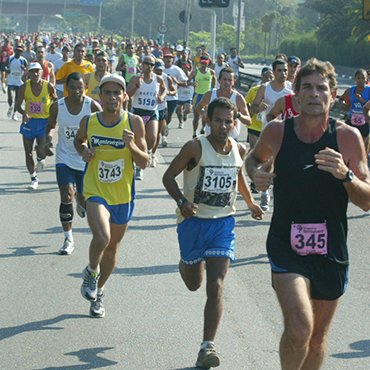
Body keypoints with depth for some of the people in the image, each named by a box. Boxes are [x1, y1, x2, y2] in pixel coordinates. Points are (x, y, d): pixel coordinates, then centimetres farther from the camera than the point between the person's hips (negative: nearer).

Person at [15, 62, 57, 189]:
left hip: (44, 122, -2)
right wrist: (23, 113, -23)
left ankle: (40, 159, 23)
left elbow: (56, 102, 6)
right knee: (28, 153, 7)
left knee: (42, 152, -16)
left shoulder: (49, 86, -10)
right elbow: (17, 106, -3)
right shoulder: (24, 87, -7)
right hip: (29, 122, 2)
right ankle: (34, 179, 24)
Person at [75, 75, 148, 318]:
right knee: (102, 237, -26)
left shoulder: (134, 122, -9)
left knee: (113, 247, 16)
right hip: (96, 191, -2)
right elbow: (79, 140, 17)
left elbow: (144, 163, -5)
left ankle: (98, 293, 38)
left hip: (123, 195, 2)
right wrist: (83, 150, -5)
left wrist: (132, 146, -24)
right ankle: (91, 273, 7)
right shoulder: (89, 122, -6)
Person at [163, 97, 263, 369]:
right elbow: (169, 176, -9)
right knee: (193, 283, 16)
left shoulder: (239, 150, 1)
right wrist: (181, 201, -24)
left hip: (223, 223, 2)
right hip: (193, 221, -2)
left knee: (216, 285, -11)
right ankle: (185, 263, 54)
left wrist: (250, 203, 21)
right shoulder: (196, 147, -13)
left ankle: (208, 346, -10)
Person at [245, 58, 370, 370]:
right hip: (286, 247, -2)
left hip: (331, 252, 2)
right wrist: (256, 173, -5)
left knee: (318, 338, 16)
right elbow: (254, 158, 17)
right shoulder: (277, 132, -6)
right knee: (299, 328, -23)